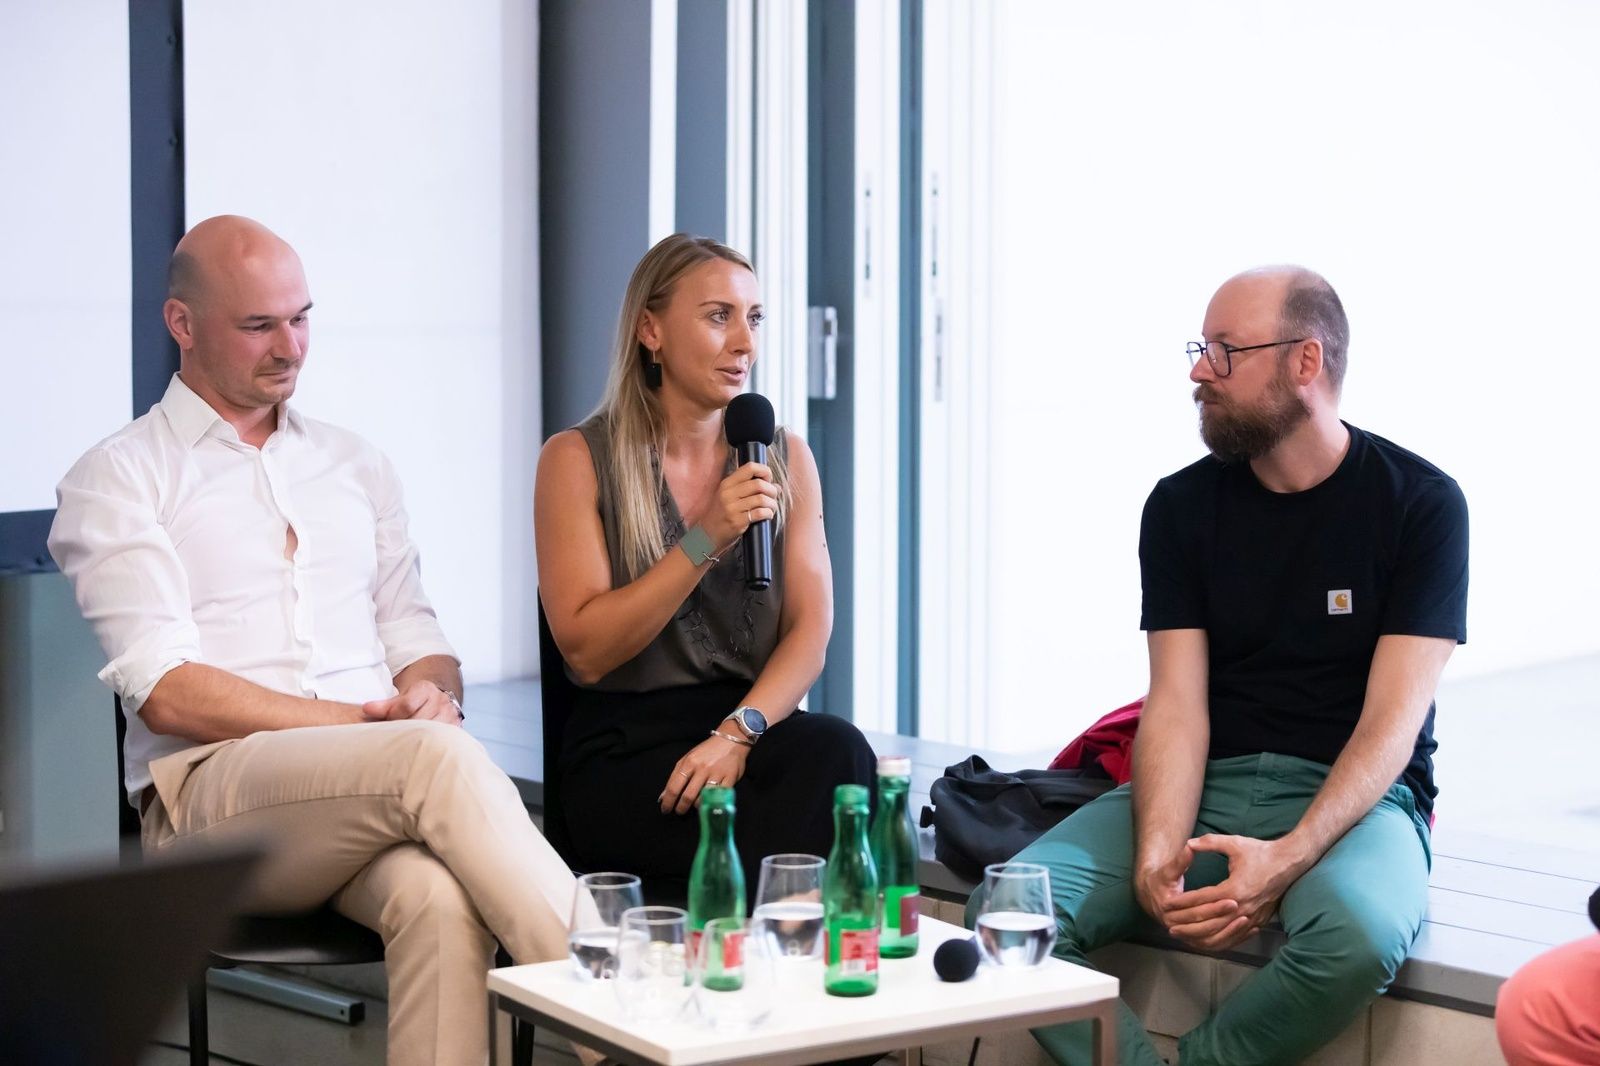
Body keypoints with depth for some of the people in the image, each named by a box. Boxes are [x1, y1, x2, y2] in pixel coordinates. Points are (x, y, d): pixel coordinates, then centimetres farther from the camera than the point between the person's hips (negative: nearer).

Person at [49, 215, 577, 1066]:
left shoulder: (354, 464, 24)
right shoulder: (118, 479, 7)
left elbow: (415, 636, 22)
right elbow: (165, 692, -5)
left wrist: (431, 695, -5)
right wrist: (363, 725, -12)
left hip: (370, 795, 4)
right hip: (205, 793, -4)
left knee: (441, 898, -35)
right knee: (436, 759, -35)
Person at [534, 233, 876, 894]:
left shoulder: (784, 459, 13)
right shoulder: (579, 461, 2)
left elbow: (811, 631, 3)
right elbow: (587, 651, -6)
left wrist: (738, 733, -16)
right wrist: (707, 541, -15)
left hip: (755, 733, 4)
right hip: (627, 751, -4)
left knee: (836, 749, -33)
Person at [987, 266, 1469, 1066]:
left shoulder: (1420, 503, -4)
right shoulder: (1181, 506, 6)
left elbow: (1392, 722, -11)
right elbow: (1177, 705, -3)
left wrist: (1287, 857, -27)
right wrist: (1156, 857, -22)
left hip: (1351, 793, -2)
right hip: (1204, 786, 3)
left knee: (1361, 932, -38)